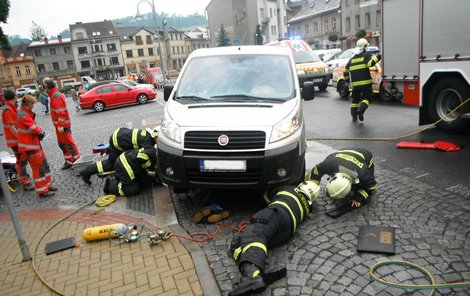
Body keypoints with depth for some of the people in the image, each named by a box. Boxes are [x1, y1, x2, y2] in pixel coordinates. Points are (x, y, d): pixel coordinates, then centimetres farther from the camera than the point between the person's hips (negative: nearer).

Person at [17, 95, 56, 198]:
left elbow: (34, 127, 13)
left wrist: (40, 131, -7)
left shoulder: (26, 114, 12)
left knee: (44, 164, 18)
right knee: (38, 168, -3)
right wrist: (41, 131, -1)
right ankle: (42, 191, 4)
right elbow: (35, 129, -22)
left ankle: (47, 184, 29)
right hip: (30, 147, -10)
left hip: (34, 144, 10)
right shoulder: (25, 116, -21)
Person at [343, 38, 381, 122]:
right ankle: (360, 110, -21)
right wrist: (376, 58, -13)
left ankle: (354, 115, 13)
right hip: (366, 82, -4)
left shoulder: (352, 58, 17)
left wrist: (346, 79, 32)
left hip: (355, 84, 5)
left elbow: (346, 70, 21)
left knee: (355, 99, 16)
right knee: (366, 98, 2)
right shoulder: (367, 55, 1)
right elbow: (370, 63, -20)